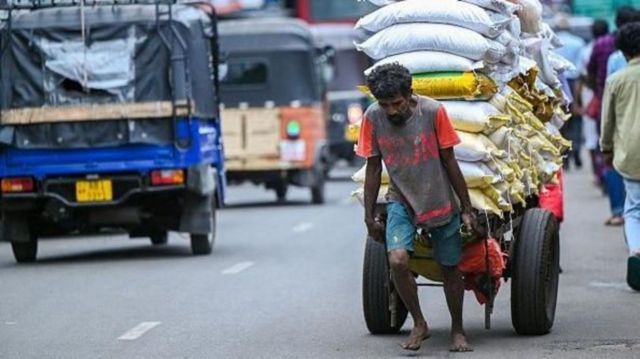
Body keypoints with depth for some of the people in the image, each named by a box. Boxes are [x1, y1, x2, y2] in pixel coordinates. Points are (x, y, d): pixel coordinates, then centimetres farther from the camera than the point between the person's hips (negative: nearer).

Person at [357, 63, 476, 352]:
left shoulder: (433, 112, -17)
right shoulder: (372, 118, -13)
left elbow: (449, 162, -8)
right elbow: (373, 169, -1)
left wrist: (466, 209, -4)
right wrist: (369, 216, 2)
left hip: (440, 203, -1)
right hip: (401, 201, 1)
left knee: (450, 269, 9)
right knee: (397, 261, -21)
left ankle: (458, 330, 30)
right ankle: (419, 324, -1)